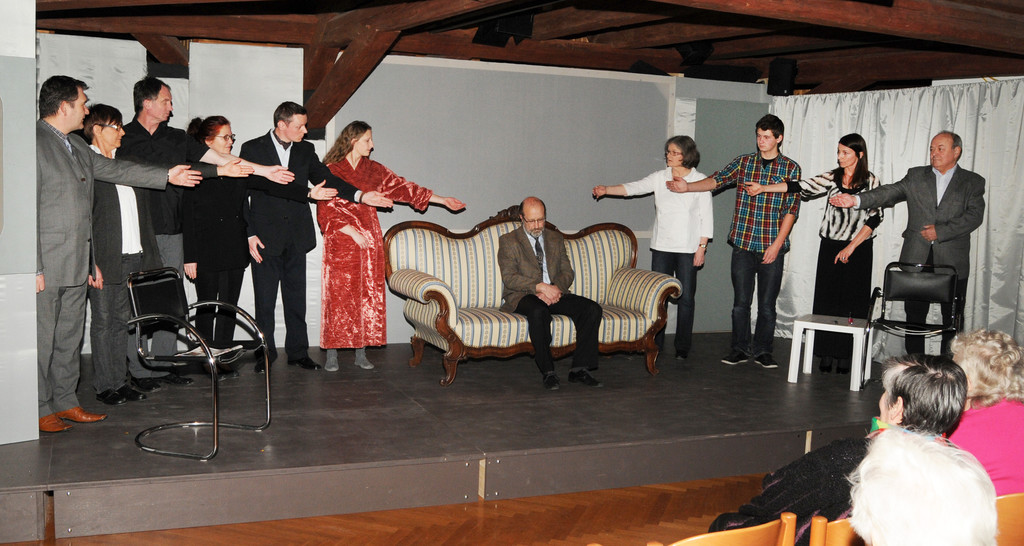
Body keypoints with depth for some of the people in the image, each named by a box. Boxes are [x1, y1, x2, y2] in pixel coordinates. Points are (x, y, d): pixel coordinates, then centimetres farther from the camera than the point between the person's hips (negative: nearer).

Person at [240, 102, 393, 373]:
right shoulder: (252, 149, -3)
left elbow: (326, 179, 2)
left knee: (296, 298, 9)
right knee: (265, 300, 3)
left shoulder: (306, 150, 9)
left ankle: (298, 352, 18)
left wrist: (360, 195, -13)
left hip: (296, 238, 3)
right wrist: (250, 234, -10)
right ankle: (265, 354, 15)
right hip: (265, 238, -3)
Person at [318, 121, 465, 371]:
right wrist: (353, 232, -15)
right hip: (341, 244, -5)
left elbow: (402, 187, 14)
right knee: (339, 296, -5)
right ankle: (332, 354, 4)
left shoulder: (373, 170, 12)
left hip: (369, 241, 5)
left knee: (369, 294, 3)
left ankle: (361, 352, 10)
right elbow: (326, 211, -7)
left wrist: (443, 200, 13)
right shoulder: (331, 171, -3)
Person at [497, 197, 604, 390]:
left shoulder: (556, 239, 19)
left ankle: (579, 369, -18)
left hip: (554, 293, 5)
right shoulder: (508, 241, 4)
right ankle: (548, 372, -30)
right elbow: (509, 277, -8)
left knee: (592, 308, -19)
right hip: (523, 296, -5)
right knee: (539, 311, -39)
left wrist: (555, 288, -11)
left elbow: (568, 272, 12)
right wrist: (540, 287, -20)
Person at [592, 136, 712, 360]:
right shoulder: (659, 177, 6)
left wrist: (702, 247, -5)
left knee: (686, 297, 1)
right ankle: (655, 343, 12)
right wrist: (606, 189, -22)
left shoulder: (700, 181, 0)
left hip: (688, 248, -2)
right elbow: (634, 188, -5)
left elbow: (706, 217, 0)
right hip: (662, 246, 3)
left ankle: (682, 347, 11)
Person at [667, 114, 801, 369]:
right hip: (743, 244, 1)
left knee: (767, 303, 4)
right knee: (741, 300, 4)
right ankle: (740, 348, 17)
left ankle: (763, 350, 18)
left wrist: (777, 244, -10)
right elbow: (717, 180, -3)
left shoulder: (790, 168, 2)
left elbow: (792, 209, -3)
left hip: (772, 247, -1)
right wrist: (688, 187, -21)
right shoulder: (743, 162, 8)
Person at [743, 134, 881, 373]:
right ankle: (826, 355, 6)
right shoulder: (832, 178, 5)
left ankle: (844, 356, 5)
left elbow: (874, 219, -6)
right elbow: (799, 186, -3)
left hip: (857, 250, -2)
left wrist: (851, 247, -11)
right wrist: (763, 188, -10)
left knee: (851, 303, -1)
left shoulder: (871, 182, -2)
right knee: (826, 301, 0)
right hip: (830, 246, 2)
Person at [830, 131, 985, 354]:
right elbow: (889, 193, -2)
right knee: (914, 316, 7)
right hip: (916, 259, 2)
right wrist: (856, 200, -18)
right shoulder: (916, 176, 11)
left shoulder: (973, 182, 6)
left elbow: (974, 215, -6)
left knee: (952, 318, 3)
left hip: (953, 261, -1)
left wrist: (940, 231, -14)